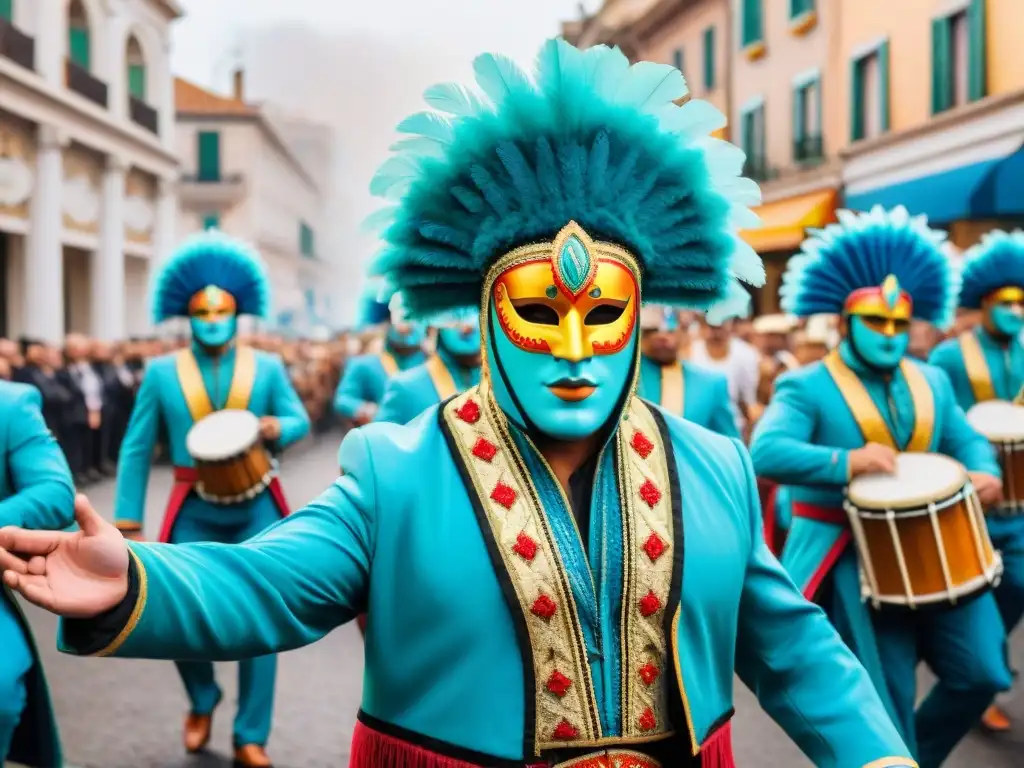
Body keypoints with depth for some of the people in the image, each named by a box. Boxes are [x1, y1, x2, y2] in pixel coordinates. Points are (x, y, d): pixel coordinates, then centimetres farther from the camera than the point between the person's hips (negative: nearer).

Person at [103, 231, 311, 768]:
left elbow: (300, 420, 7)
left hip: (256, 510, 0)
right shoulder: (162, 372, 0)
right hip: (195, 515, 0)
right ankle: (202, 701, 31)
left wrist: (274, 428, -18)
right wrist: (128, 523, -1)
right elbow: (136, 450, 2)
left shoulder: (267, 368, 1)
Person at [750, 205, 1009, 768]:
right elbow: (766, 453, -23)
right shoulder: (806, 388, -9)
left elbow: (967, 440, 13)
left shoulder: (931, 382, 11)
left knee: (981, 673, 4)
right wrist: (846, 462, -35)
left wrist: (984, 474, -10)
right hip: (855, 557, -5)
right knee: (885, 697, 4)